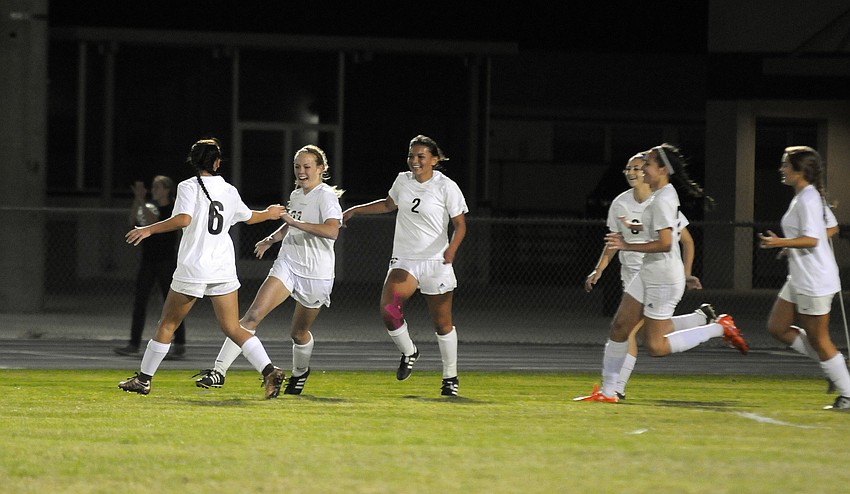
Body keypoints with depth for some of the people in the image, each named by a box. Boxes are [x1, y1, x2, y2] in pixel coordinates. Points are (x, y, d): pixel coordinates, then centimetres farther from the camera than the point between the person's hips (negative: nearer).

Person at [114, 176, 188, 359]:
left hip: (166, 261, -7)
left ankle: (180, 345, 3)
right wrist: (137, 201, -11)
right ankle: (134, 344, 3)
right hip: (147, 261, 7)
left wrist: (141, 201, -22)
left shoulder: (173, 209, -7)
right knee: (139, 302, 2)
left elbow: (153, 221, -22)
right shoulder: (151, 206, 12)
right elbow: (134, 220, -1)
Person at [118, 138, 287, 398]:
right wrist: (269, 214, 48)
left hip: (192, 269, -4)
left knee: (168, 324, 9)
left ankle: (143, 379, 16)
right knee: (232, 328, 4)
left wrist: (149, 229, -15)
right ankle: (269, 371, -14)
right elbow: (248, 216, 27)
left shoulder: (188, 187, -6)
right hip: (224, 269, 4)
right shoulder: (229, 191, 10)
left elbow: (184, 219, -22)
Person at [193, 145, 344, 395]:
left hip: (316, 274, -5)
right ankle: (219, 370, -20)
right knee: (253, 315, -14)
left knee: (299, 333, 12)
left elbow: (332, 230, -31)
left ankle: (300, 372, 45)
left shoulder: (326, 196, -13)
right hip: (287, 264, 5)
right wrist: (271, 239, 23)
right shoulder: (296, 195, 11)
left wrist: (296, 222, -32)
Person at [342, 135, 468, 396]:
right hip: (404, 260, 4)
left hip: (436, 262, -4)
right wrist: (356, 210, 29)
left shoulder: (446, 187, -8)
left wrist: (452, 247, -26)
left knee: (442, 323, 2)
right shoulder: (403, 181, 7)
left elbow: (460, 224, -7)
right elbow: (389, 204, 28)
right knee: (388, 309, -19)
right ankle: (408, 352, 8)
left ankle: (450, 377, 19)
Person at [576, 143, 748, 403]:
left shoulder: (662, 200, -20)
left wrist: (628, 245, -21)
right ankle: (608, 391, 14)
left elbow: (665, 243, -28)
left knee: (656, 347, -5)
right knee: (619, 327, 8)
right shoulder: (663, 194, 10)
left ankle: (719, 327, 3)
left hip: (664, 280, -10)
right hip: (648, 274, 10)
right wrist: (636, 227, 25)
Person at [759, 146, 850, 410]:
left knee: (818, 339, -2)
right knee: (777, 328, 13)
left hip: (814, 281, -10)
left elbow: (812, 239, -26)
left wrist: (781, 242, -32)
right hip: (799, 279, 10)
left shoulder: (807, 199, -18)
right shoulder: (810, 196, 11)